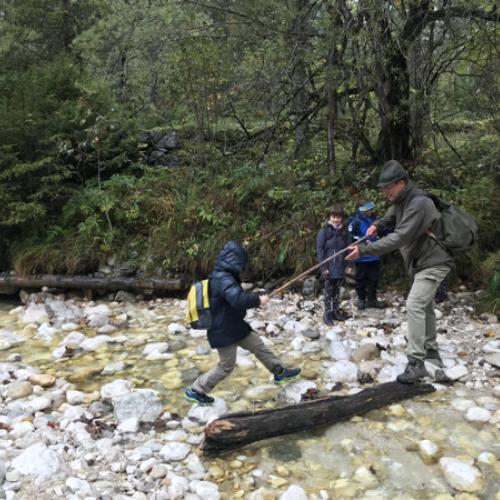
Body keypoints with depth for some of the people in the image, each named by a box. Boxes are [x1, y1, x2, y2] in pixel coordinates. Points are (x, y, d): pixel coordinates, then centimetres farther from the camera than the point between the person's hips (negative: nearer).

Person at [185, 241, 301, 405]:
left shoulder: (221, 276, 5)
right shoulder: (224, 278, -27)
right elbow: (238, 299, -42)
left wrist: (254, 300, 11)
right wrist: (258, 300, -26)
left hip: (234, 326, 10)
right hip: (224, 331, -10)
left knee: (258, 345, 15)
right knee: (226, 366, 3)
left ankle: (280, 372, 29)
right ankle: (195, 391, 16)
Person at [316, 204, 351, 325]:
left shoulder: (344, 231, 7)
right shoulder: (324, 231, -5)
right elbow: (319, 249, -8)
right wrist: (323, 266, -14)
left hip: (340, 267, 4)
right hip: (328, 267, -4)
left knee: (337, 290, 13)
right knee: (329, 290, 1)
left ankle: (336, 311, 23)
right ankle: (327, 313, 9)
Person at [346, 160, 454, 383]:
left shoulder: (419, 204, -28)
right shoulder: (400, 201, 2)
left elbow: (399, 237, -35)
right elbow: (391, 218, 19)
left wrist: (365, 249, -37)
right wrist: (378, 224, -5)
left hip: (433, 262, -10)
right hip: (421, 262, 10)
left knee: (414, 306, -20)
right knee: (424, 307, 19)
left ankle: (416, 363, -17)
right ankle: (431, 352, 34)